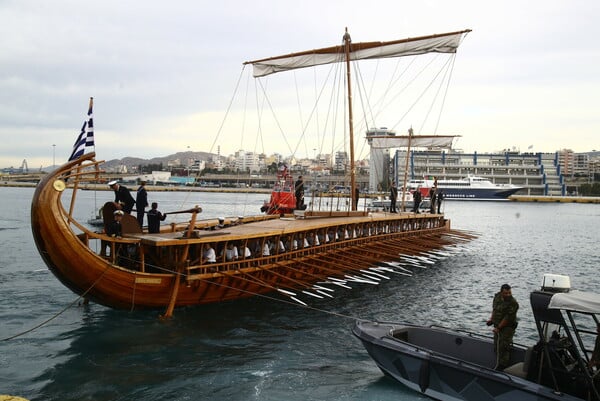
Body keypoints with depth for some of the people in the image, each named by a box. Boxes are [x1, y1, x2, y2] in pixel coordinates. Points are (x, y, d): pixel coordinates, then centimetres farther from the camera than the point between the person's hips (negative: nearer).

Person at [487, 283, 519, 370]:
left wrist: (498, 328, -18)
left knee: (502, 348, -9)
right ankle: (498, 366, 28)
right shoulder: (497, 296, 2)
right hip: (497, 326, 8)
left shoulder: (513, 303, -20)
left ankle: (501, 368, 0)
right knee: (496, 348, 15)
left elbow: (507, 318, -20)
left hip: (507, 327, -8)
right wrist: (491, 319, 7)